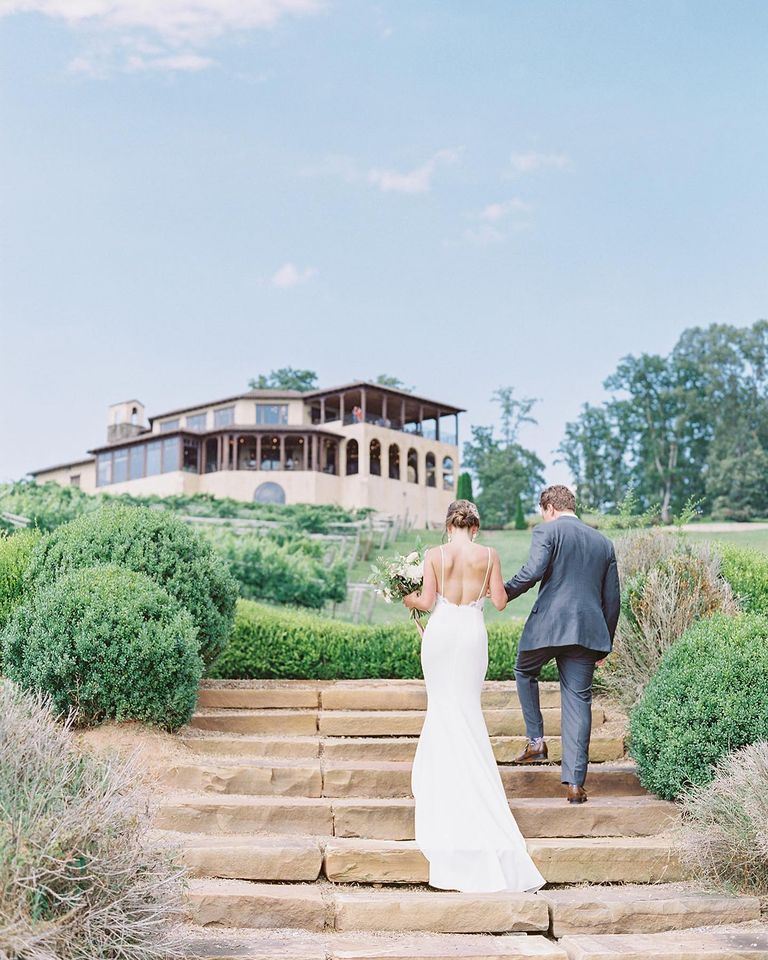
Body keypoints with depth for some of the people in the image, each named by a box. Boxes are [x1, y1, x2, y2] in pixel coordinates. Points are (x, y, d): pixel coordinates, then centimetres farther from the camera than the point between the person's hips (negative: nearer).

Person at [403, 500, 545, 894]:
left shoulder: (434, 554, -4)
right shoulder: (488, 555, 0)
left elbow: (427, 601, -5)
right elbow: (500, 602, 1)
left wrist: (405, 598, 15)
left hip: (440, 631, 0)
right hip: (473, 633, 1)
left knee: (443, 707, 11)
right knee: (466, 710, 9)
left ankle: (444, 784, 16)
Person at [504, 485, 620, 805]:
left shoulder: (546, 532, 0)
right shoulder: (603, 543, 17)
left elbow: (533, 570, -17)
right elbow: (612, 598, 17)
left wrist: (504, 592, -2)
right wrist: (605, 643, 22)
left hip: (548, 626, -4)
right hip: (587, 630, 4)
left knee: (525, 671, 26)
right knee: (578, 701, 5)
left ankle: (536, 740, 19)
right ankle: (575, 783, 3)